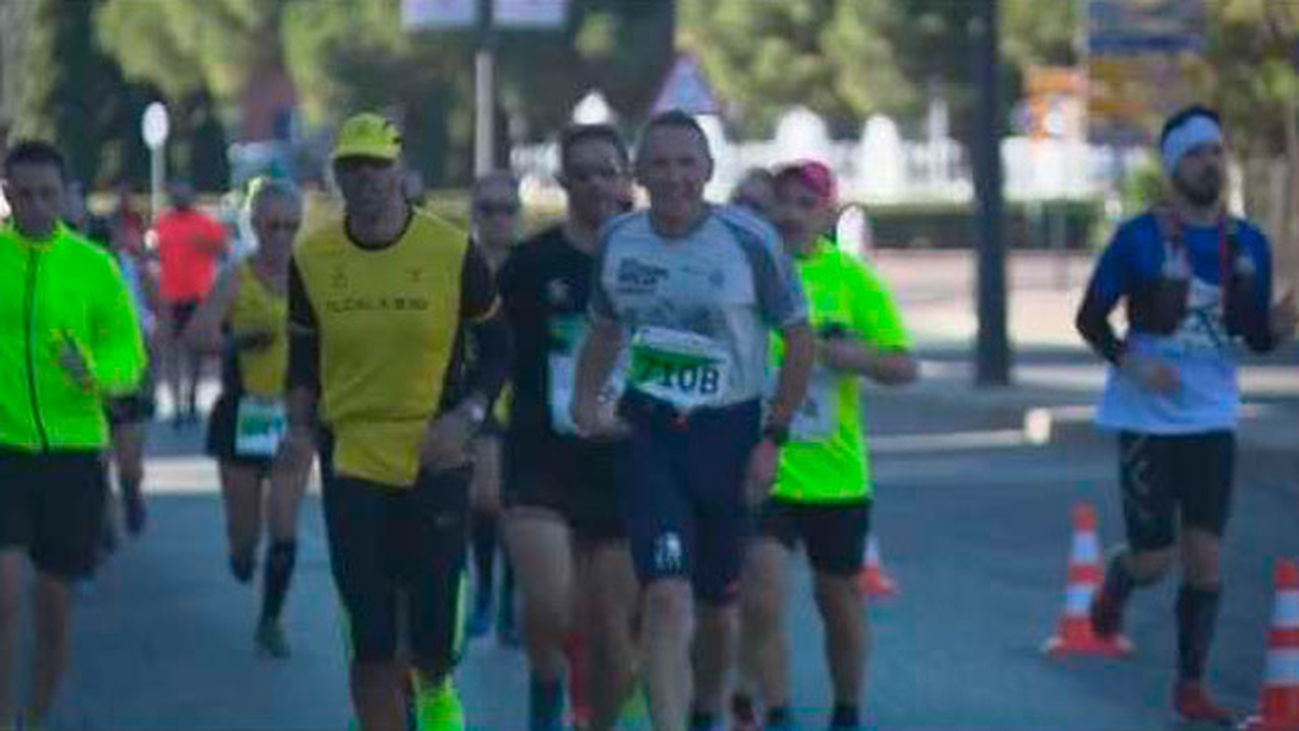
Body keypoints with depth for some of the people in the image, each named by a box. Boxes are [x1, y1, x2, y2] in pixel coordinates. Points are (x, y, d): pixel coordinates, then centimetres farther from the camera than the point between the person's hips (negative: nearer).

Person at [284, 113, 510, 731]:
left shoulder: (452, 252, -6)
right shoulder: (311, 259, 0)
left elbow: (497, 347, 3)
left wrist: (467, 416, -12)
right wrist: (301, 426, -4)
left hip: (435, 459, -1)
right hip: (350, 463, 1)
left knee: (434, 629, 0)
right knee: (370, 642, -2)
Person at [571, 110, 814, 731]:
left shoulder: (749, 241, -11)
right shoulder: (616, 241, 1)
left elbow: (799, 340, -3)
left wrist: (772, 439, -7)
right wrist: (586, 401, 1)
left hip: (729, 432, -1)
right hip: (647, 431, 1)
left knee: (719, 604, 11)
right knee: (666, 595, -14)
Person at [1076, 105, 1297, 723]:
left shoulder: (1248, 244, 3)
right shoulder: (1139, 239, -9)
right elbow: (1089, 318, -3)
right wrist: (1132, 364, -20)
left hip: (1212, 419, 3)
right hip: (1148, 419, -3)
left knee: (1205, 558, 0)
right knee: (1155, 559, -2)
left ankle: (1191, 686, 12)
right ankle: (1117, 582, 35)